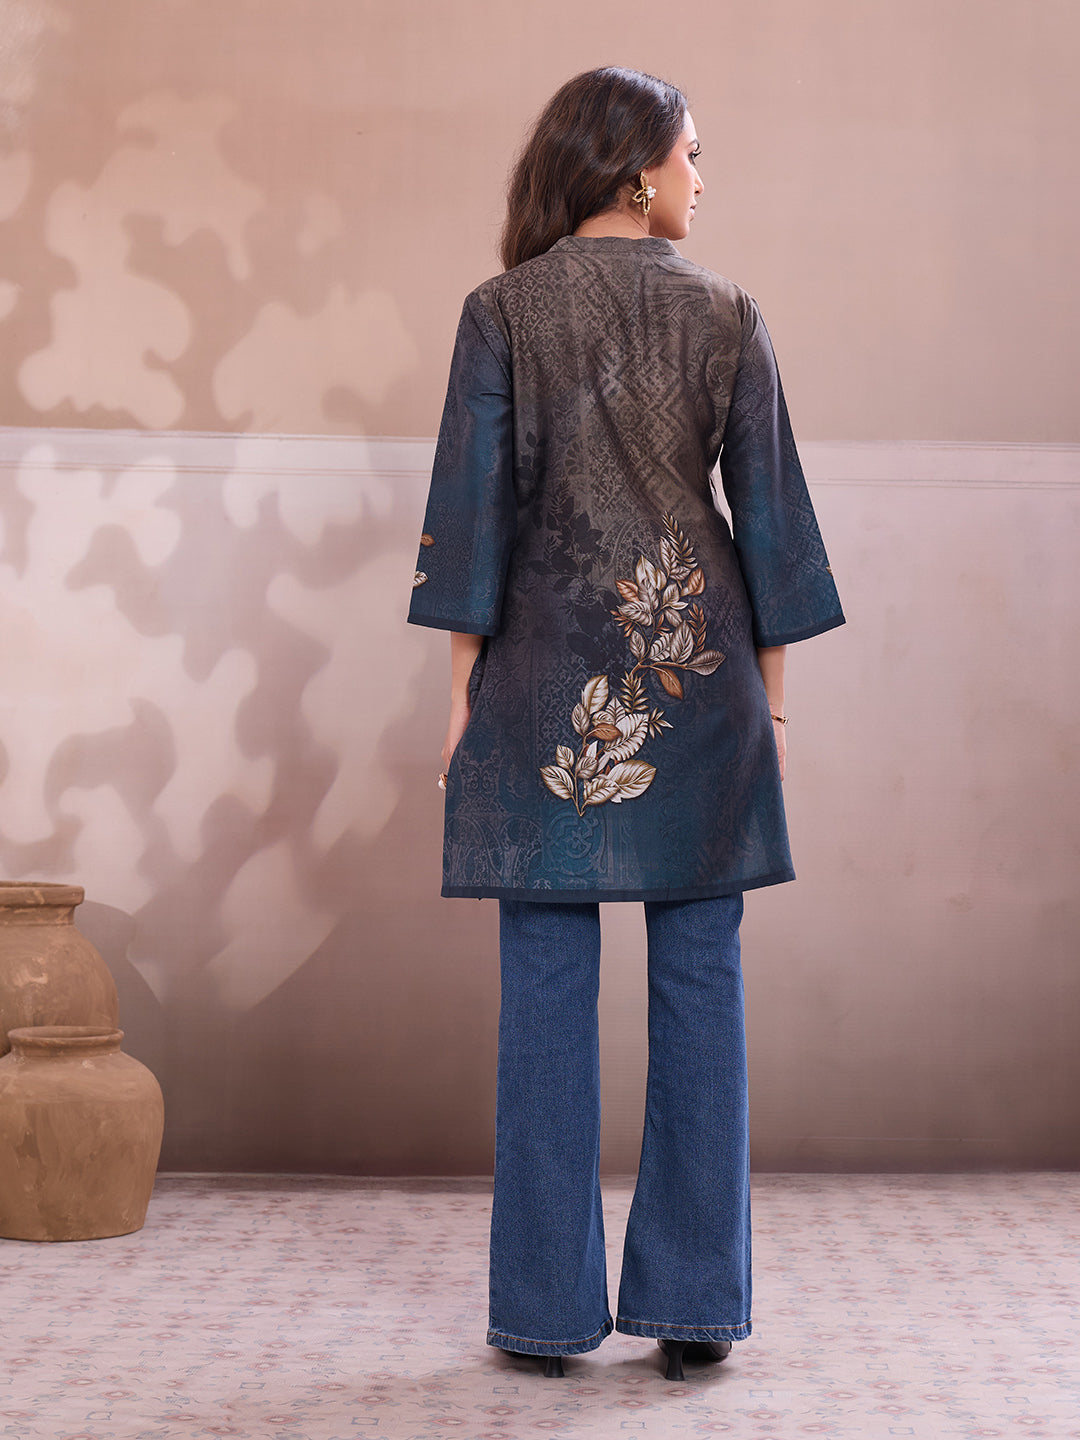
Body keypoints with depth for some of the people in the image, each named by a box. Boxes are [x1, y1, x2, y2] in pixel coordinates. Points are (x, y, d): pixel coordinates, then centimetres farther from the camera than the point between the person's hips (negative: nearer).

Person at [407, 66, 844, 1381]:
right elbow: (768, 508, 3)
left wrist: (465, 682, 1)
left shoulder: (504, 311, 0)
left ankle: (549, 1308, 8)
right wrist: (771, 692, 9)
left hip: (548, 672, -1)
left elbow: (475, 502, -4)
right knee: (698, 978, 6)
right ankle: (693, 1300, 10)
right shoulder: (725, 314, 3)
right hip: (698, 669, 1)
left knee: (548, 986, 4)